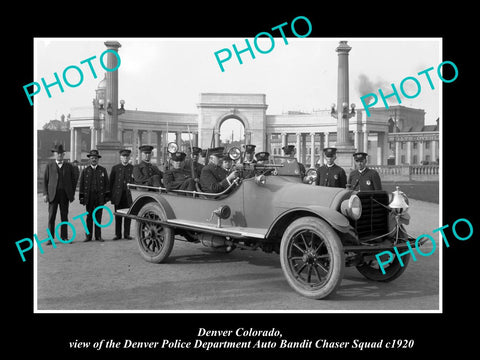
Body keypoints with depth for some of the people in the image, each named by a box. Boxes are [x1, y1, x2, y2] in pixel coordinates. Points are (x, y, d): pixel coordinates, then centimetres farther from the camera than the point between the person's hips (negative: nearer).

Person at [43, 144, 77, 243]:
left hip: (65, 194, 1)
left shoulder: (69, 166, 9)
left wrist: (72, 194, 3)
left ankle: (64, 237, 11)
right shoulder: (49, 166, 8)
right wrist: (45, 194, -3)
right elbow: (45, 180, 6)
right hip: (53, 194, -1)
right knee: (51, 216, -3)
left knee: (64, 216, 4)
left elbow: (73, 180, 10)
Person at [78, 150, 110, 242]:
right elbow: (82, 184, 5)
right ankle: (88, 236, 9)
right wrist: (81, 197, 0)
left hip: (100, 196, 0)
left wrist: (107, 195, -1)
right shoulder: (85, 171, 7)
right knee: (89, 216, 4)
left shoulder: (103, 170, 7)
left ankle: (98, 236, 9)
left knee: (98, 216, 3)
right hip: (89, 196, 0)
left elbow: (106, 183, 6)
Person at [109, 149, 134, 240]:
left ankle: (127, 234, 10)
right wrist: (111, 195, 2)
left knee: (128, 216, 2)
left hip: (129, 195, 0)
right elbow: (111, 182, 8)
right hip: (118, 195, 0)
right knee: (118, 216, 4)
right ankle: (118, 234, 10)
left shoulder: (133, 168, 7)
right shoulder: (115, 168, 9)